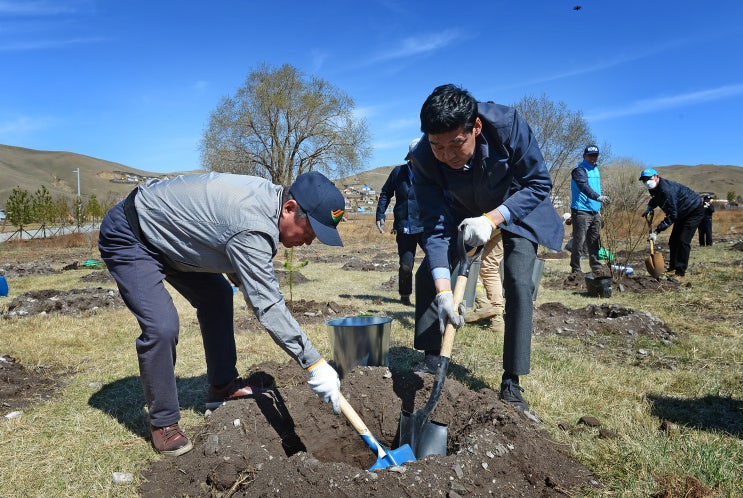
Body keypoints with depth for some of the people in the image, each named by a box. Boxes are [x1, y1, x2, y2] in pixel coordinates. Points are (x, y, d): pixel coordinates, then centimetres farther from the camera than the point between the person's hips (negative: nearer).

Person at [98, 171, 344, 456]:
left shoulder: (269, 195, -7)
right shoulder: (253, 228, -35)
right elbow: (268, 306, -34)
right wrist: (316, 365, -30)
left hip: (163, 231, 10)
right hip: (128, 237, -10)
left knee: (217, 297, 12)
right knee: (162, 327, -21)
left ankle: (222, 387, 23)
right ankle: (163, 422, 0)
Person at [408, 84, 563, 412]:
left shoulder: (507, 124, -35)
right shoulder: (423, 159, -29)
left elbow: (539, 184, -24)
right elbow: (435, 226, -28)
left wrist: (492, 219, -38)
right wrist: (443, 290, -38)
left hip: (517, 207, -2)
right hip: (464, 211, 3)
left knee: (518, 283, -18)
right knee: (427, 275, -8)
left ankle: (512, 383, -6)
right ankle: (432, 360, 9)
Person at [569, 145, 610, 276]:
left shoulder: (596, 169, 18)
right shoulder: (579, 170, -10)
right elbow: (584, 187, -27)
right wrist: (598, 197, -42)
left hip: (595, 212, 8)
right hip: (581, 211, -8)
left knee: (594, 242, 12)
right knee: (579, 241, -7)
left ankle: (596, 268, 19)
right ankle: (575, 269, -1)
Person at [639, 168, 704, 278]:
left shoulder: (666, 190, -35)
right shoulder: (654, 188, -6)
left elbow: (672, 215, -36)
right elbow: (655, 199, 18)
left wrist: (657, 231, -39)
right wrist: (648, 209, -4)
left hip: (695, 211, -10)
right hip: (682, 213, 10)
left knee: (683, 241, -16)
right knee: (673, 241, 8)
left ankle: (680, 272, -11)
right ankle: (672, 268, 17)